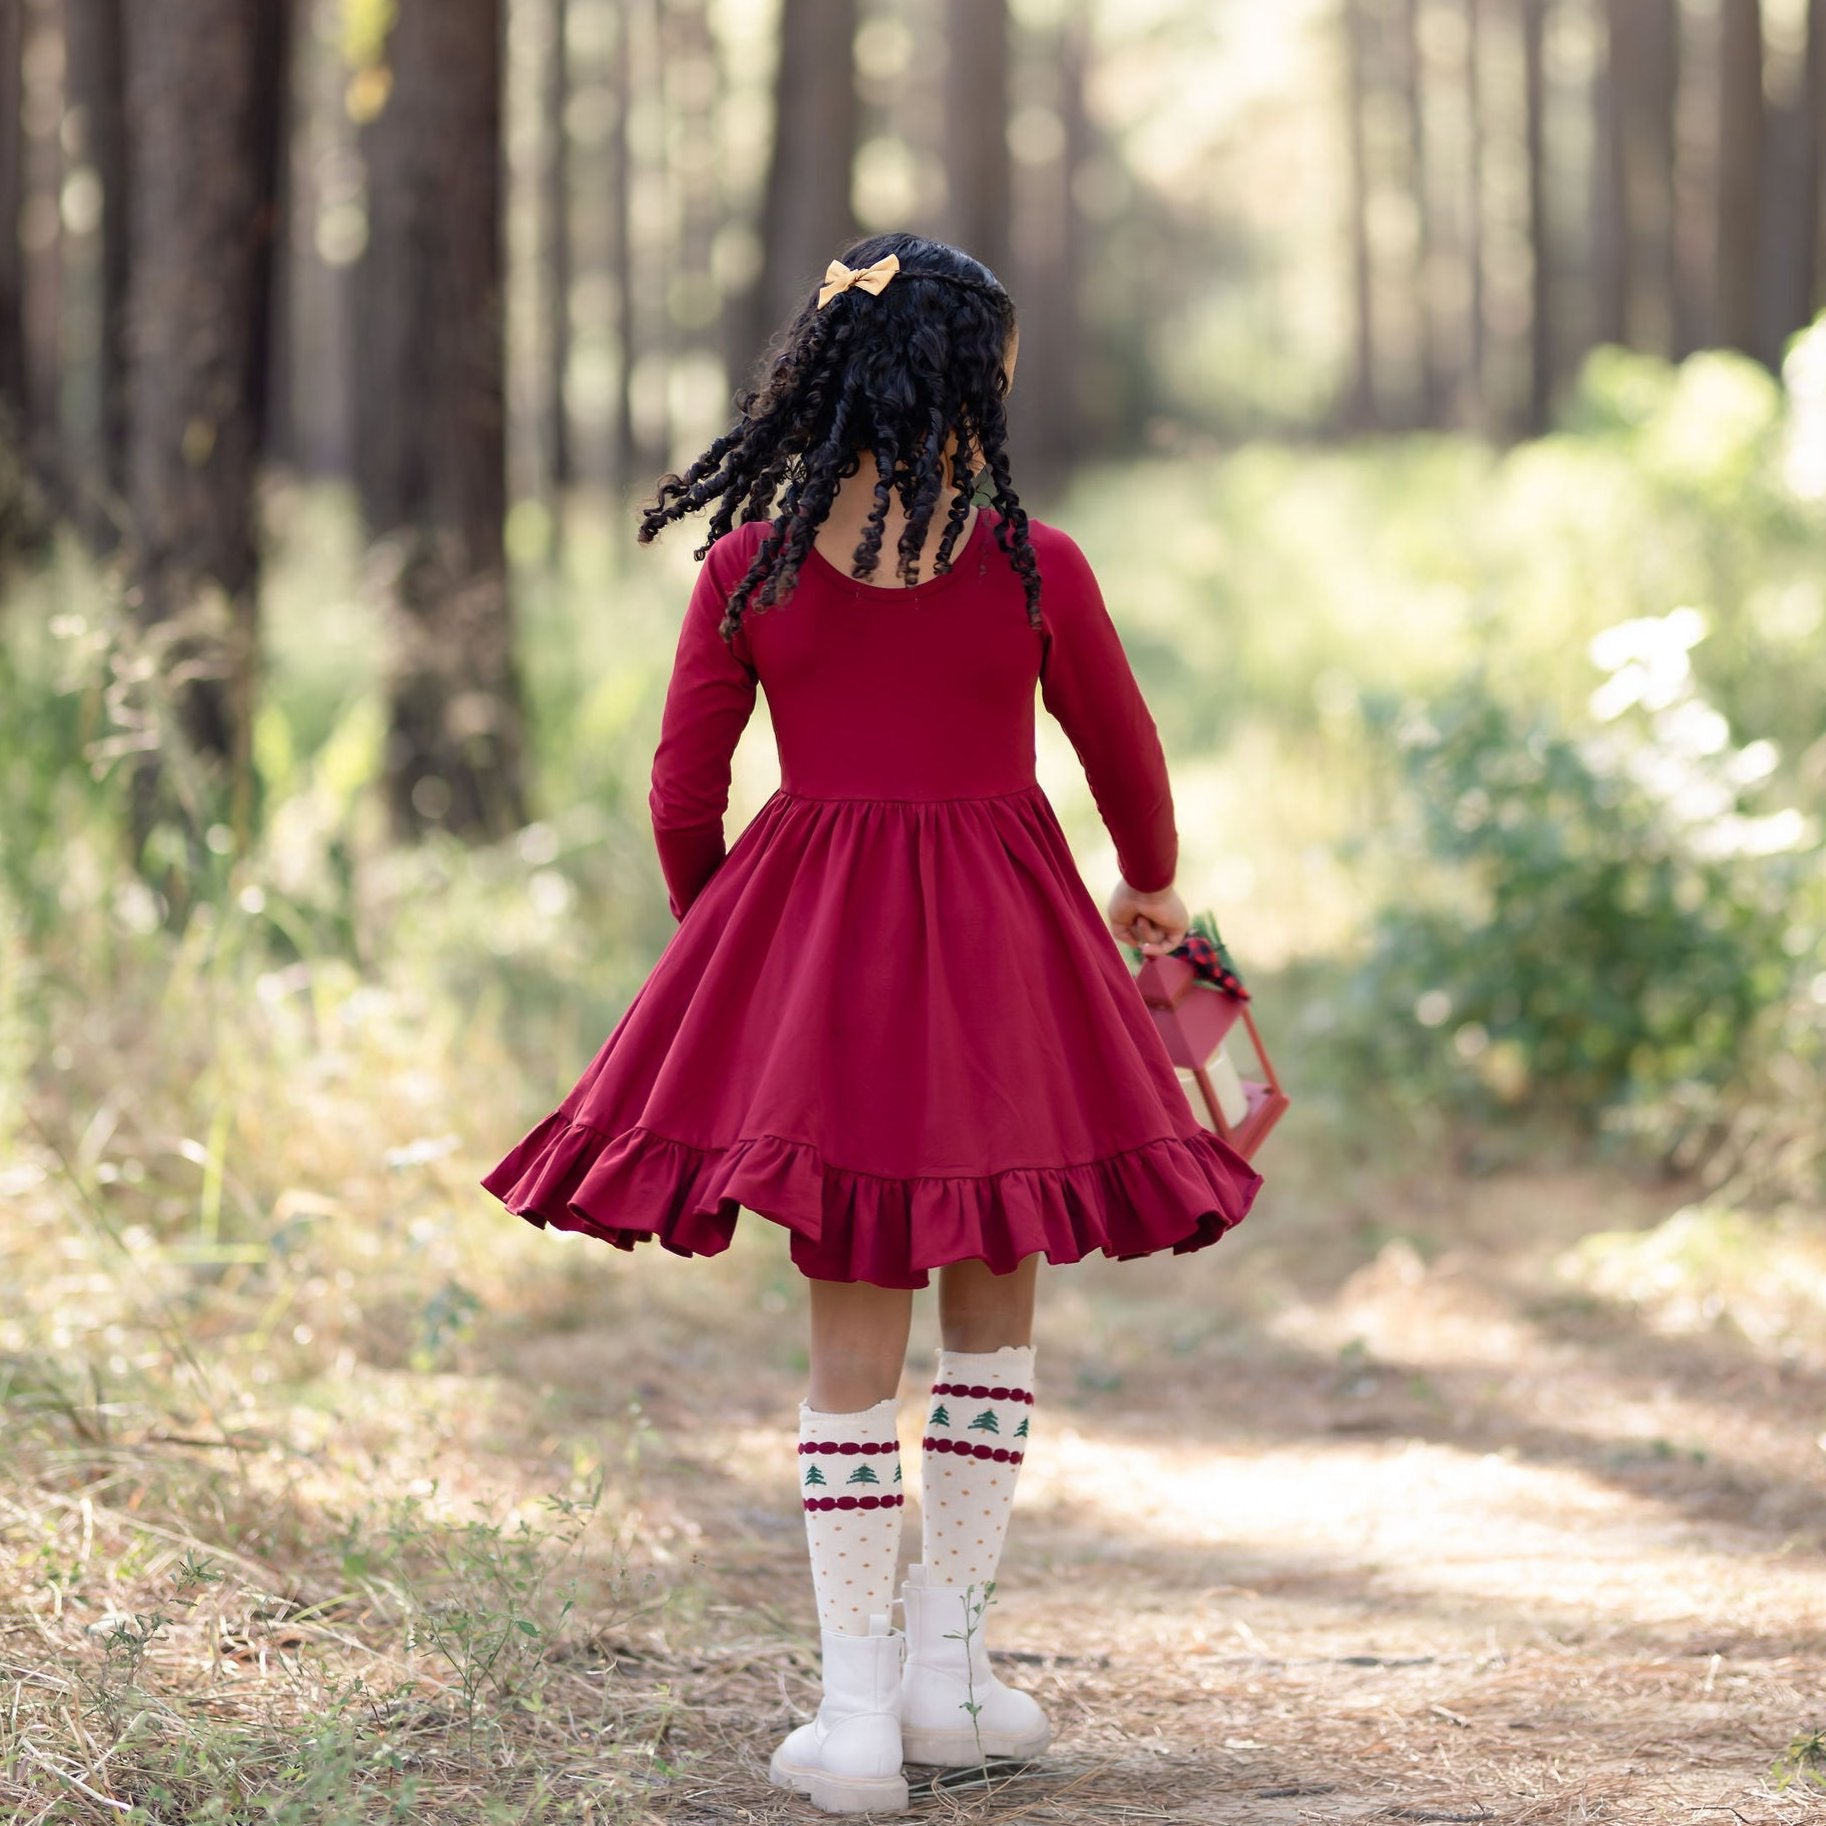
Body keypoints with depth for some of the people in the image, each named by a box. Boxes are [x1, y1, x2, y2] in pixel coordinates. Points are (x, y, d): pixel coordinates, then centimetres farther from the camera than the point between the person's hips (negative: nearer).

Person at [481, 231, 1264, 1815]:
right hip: (995, 945, -1)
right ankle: (945, 1666, 17)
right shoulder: (1033, 571, -8)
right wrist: (1154, 892, 28)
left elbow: (682, 796, 3)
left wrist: (718, 931, 23)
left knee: (851, 1328, 8)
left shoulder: (750, 570, -4)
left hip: (808, 940, 1)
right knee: (994, 1304, 16)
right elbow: (1129, 764, 7)